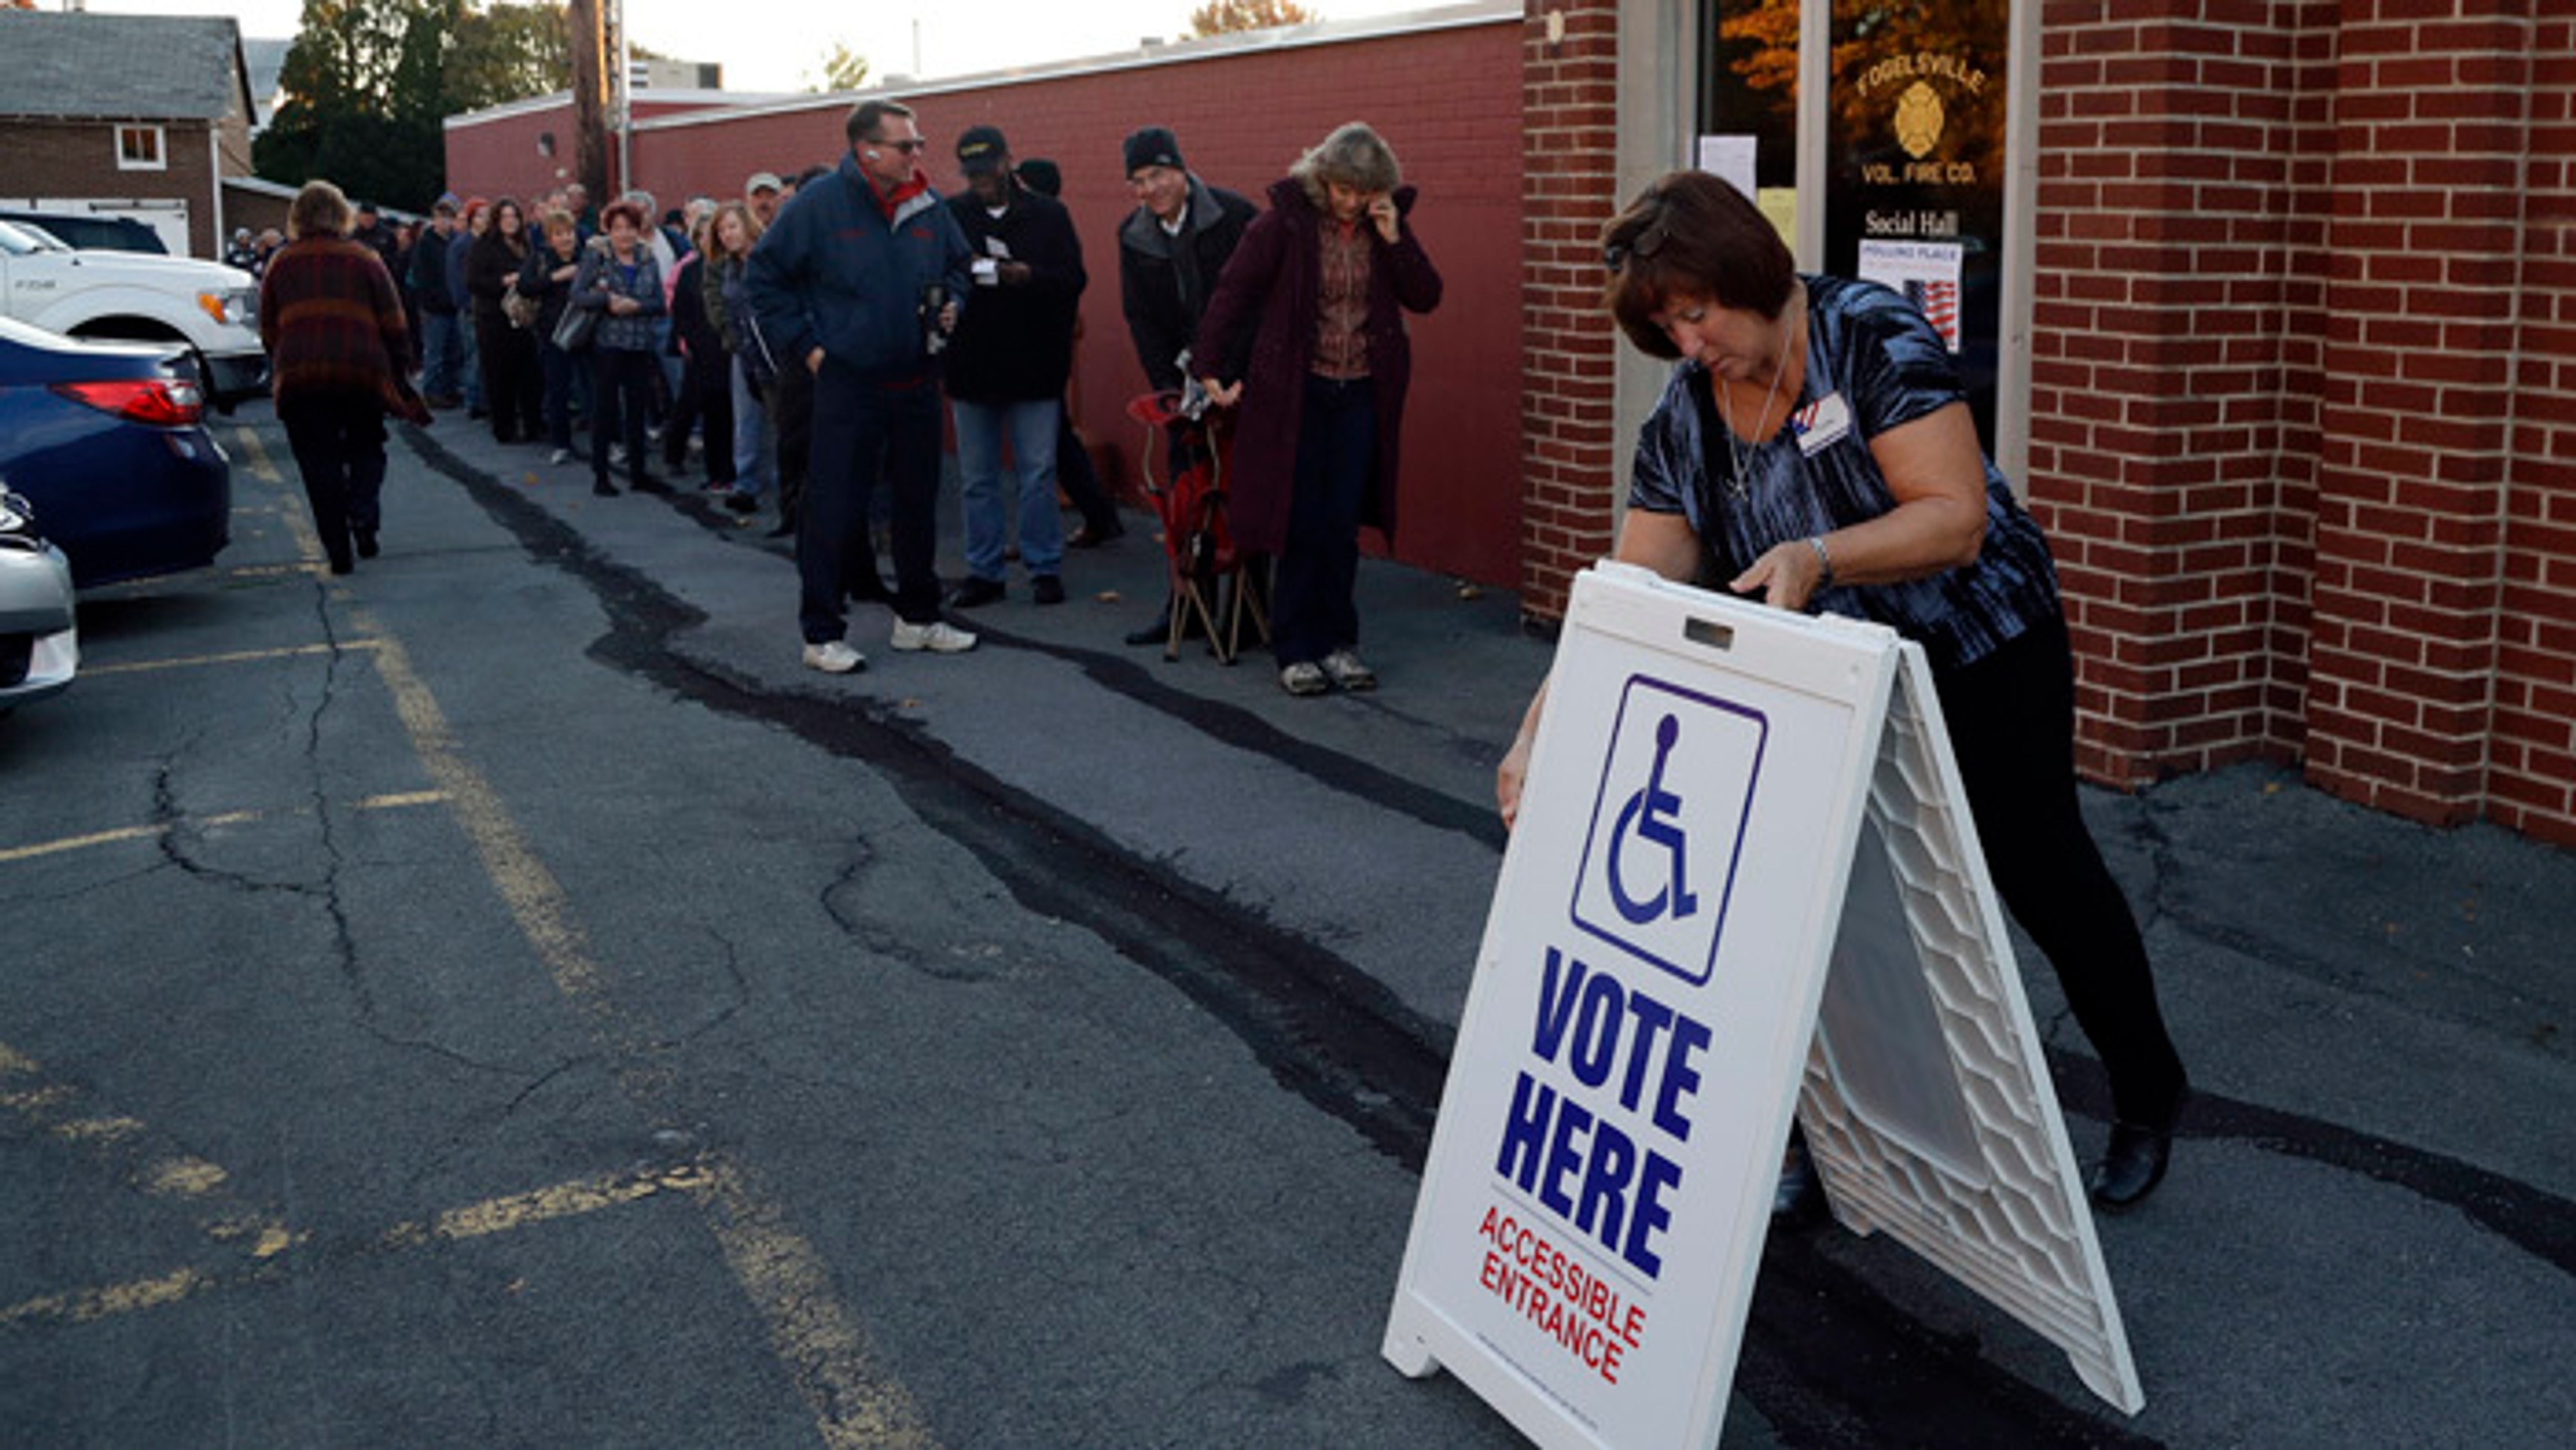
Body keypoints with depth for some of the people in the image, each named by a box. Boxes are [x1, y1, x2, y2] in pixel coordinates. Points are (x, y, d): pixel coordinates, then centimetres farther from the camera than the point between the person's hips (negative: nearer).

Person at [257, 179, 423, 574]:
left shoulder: (280, 264, 9)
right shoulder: (365, 260, 4)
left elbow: (268, 330, 12)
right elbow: (394, 325, 2)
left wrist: (280, 373, 22)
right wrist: (399, 371, 10)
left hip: (299, 377, 1)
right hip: (362, 374, -1)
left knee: (320, 464, 6)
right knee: (366, 447, 17)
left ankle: (338, 552, 1)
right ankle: (363, 516, -8)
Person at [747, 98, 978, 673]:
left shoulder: (929, 206, 5)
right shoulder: (820, 204, -9)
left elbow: (958, 267, 22)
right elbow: (766, 276, -3)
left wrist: (951, 305, 2)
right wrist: (804, 346, -7)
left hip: (916, 383, 5)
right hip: (846, 383, -5)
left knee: (919, 502, 14)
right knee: (834, 510, -3)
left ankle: (918, 618, 27)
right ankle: (822, 632, 7)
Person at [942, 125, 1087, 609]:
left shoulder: (1048, 214, 3)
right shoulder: (950, 215, 4)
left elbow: (1074, 279, -3)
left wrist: (1029, 276, -21)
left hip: (1034, 367, -1)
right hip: (971, 367, 1)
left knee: (1038, 474, 2)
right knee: (976, 479, 8)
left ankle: (1045, 568, 12)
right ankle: (984, 571, 17)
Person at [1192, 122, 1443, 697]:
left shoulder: (1387, 224, 4)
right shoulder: (1287, 221, -8)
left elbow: (1425, 298, 1)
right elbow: (1233, 290, -5)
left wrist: (1394, 238, -12)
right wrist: (1212, 368, -8)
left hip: (1361, 395, 3)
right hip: (1297, 391, -3)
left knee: (1342, 525, 7)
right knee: (1301, 525, 0)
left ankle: (1336, 642, 18)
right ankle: (1295, 650, 9)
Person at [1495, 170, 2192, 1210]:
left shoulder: (1871, 337, -21)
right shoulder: (1683, 419, -6)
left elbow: (1958, 518, -27)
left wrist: (1818, 557, -41)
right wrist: (1541, 732, -21)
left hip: (1983, 654, -4)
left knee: (2038, 869, 6)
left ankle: (2148, 1096, 29)